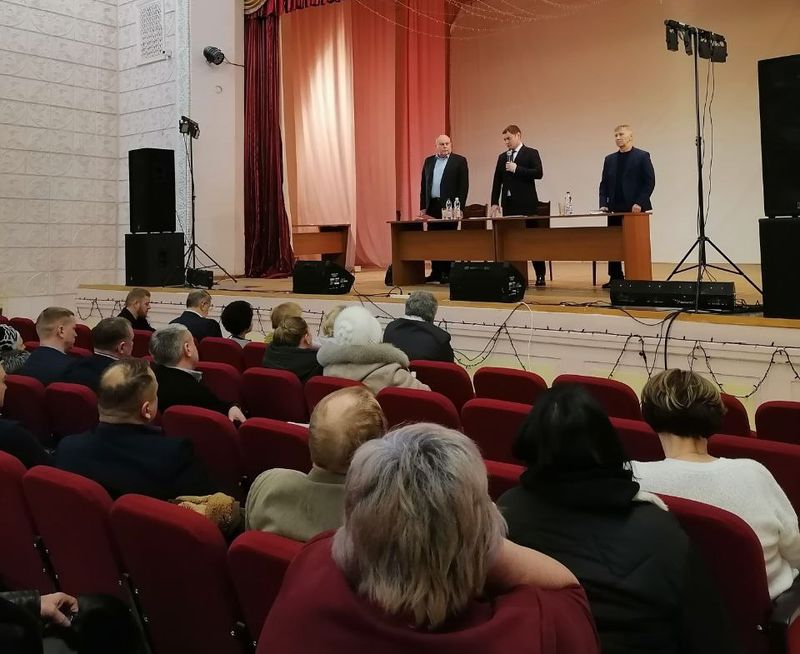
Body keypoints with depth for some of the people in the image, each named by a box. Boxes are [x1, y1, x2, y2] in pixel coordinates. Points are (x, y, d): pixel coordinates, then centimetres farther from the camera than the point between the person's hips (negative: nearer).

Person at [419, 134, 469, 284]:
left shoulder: (459, 161, 1)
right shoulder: (429, 161, 15)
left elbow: (464, 186, -4)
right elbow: (423, 185, 15)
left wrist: (460, 207, -11)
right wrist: (423, 206, 7)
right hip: (432, 206, 4)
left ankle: (447, 273, 2)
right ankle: (436, 272, 12)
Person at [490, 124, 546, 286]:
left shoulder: (531, 153, 1)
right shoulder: (502, 157, 15)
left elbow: (538, 173, -13)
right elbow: (497, 181, 14)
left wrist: (516, 169, -16)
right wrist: (495, 202, 6)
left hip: (526, 204, -5)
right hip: (508, 204, 5)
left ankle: (540, 275, 4)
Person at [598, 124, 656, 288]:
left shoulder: (642, 156, 0)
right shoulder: (609, 159, 14)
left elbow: (650, 182, -5)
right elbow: (604, 184, 13)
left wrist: (639, 203, -14)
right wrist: (603, 204, -1)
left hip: (635, 210, -5)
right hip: (615, 210, 5)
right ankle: (615, 277, 8)